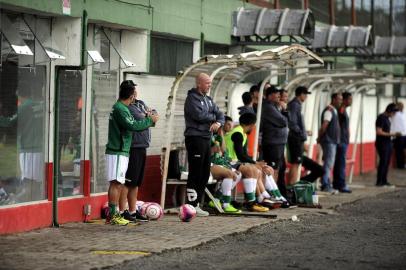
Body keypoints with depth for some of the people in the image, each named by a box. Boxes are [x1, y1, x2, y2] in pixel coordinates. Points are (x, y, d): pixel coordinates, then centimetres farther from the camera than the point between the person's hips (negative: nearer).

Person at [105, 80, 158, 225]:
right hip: (117, 152, -10)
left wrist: (148, 118, 11)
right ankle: (112, 216, -11)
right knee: (116, 183, -10)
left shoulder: (120, 107, 17)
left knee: (118, 184, 11)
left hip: (121, 152, 10)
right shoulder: (120, 109, -14)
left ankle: (112, 214, 13)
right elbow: (132, 125, -21)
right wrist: (150, 120, -10)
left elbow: (130, 125, 15)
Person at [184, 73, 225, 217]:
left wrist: (218, 122, -11)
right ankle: (192, 206, -6)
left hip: (206, 139, 9)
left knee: (205, 173, 11)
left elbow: (220, 114, 12)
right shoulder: (192, 98, -8)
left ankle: (196, 203, 19)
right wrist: (213, 117, -3)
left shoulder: (208, 100, 18)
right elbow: (199, 115, -21)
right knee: (195, 174, -8)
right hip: (195, 138, -9)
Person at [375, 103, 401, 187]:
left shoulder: (387, 118, 15)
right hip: (382, 143, -9)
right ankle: (379, 182, -6)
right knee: (383, 161, -9)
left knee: (387, 162, 7)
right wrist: (391, 134, -17)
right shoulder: (381, 118, -13)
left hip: (388, 143, 9)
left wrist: (394, 134, 7)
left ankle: (384, 181, 12)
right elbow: (379, 132, -19)